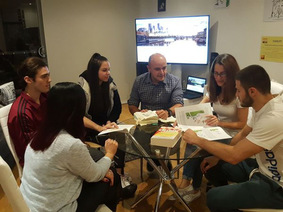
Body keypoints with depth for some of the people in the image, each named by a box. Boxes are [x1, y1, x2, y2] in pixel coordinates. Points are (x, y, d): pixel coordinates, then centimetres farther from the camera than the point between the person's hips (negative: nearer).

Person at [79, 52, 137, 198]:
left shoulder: (110, 84, -2)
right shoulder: (83, 86, -15)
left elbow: (117, 108, 5)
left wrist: (110, 123, -13)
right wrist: (99, 128, -29)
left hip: (106, 125, 4)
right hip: (88, 130, -4)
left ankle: (119, 176, -17)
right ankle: (119, 178, -13)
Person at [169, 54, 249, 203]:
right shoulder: (214, 90, 7)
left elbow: (242, 124, -10)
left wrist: (220, 123, -26)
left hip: (232, 137, -5)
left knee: (196, 146, -26)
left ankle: (186, 185, -8)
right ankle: (193, 189, -17)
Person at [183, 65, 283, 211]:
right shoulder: (261, 107, -3)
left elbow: (234, 155, -30)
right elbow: (243, 135, 9)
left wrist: (197, 140, -19)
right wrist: (217, 157, 3)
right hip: (265, 168, 8)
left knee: (213, 198, -14)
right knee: (214, 167, 9)